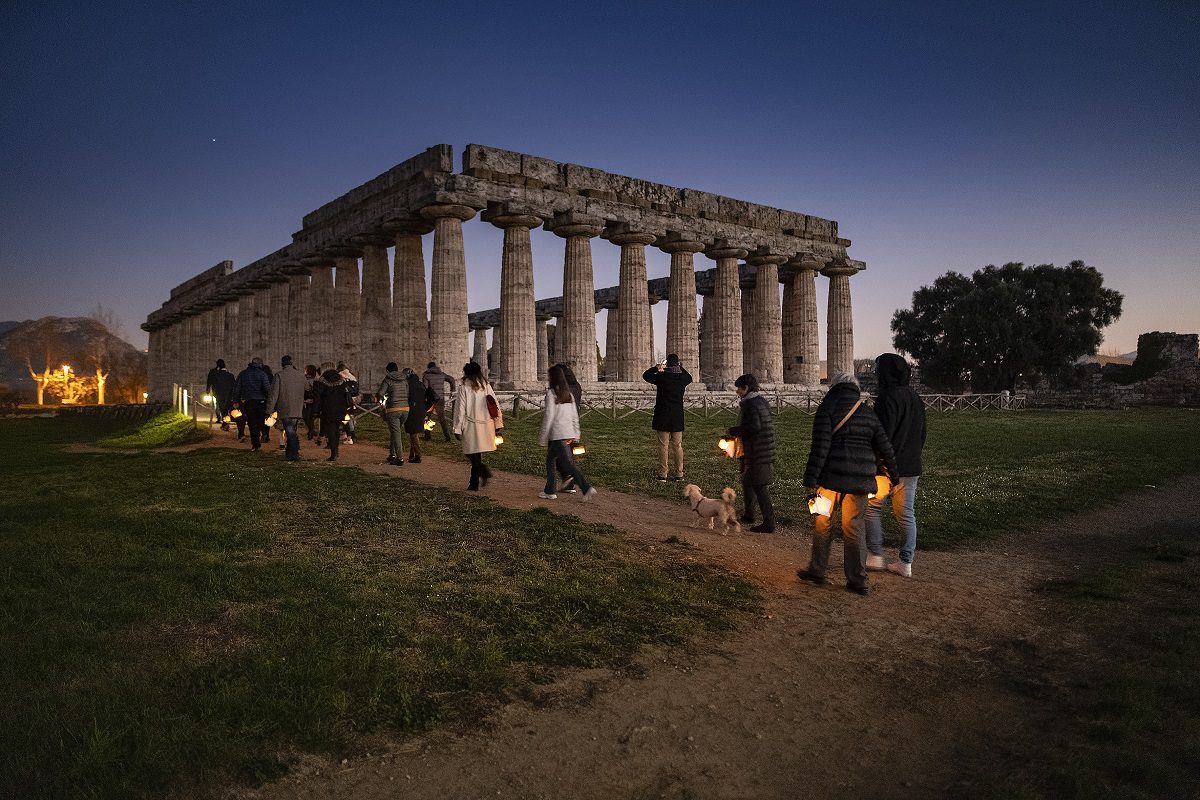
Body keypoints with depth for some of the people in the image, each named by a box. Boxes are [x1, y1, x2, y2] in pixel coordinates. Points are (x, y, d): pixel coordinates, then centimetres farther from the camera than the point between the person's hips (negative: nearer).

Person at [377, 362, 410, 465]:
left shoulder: (388, 380, -3)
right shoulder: (404, 380, 11)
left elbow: (380, 393, -9)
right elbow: (408, 394, 8)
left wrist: (382, 399, 12)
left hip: (393, 409, -5)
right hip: (405, 408, 5)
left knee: (396, 433, -3)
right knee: (395, 431, 19)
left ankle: (400, 458, -8)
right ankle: (392, 454, 23)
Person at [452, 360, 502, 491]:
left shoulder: (464, 388, -7)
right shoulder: (486, 386, 5)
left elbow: (460, 409, -8)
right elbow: (496, 405, 5)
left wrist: (457, 429, -3)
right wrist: (498, 424, 10)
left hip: (471, 425, -5)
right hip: (485, 425, 5)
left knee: (471, 454, 5)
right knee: (477, 454, 14)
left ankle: (485, 472, -18)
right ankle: (474, 483, 18)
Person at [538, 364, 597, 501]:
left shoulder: (551, 393, -10)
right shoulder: (569, 394, 10)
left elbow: (549, 416, -12)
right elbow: (575, 416, 11)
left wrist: (542, 437, -6)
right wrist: (575, 434, 17)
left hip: (557, 434, -7)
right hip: (568, 433, 7)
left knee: (567, 464, -5)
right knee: (551, 460, 17)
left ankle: (587, 488, -12)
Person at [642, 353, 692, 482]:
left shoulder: (661, 377, -12)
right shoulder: (682, 378, -2)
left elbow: (645, 375, 5)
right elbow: (689, 377, 24)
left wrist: (656, 368, 11)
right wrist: (681, 367, 22)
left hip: (663, 416, -3)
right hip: (678, 416, 3)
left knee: (663, 446, 0)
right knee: (678, 446, 10)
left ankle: (663, 475, 1)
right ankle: (679, 474, 13)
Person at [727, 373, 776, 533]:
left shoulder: (750, 404, -16)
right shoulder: (762, 401, 13)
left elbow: (753, 427, -27)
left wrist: (732, 431, -14)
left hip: (756, 454, -10)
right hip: (767, 452, 10)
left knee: (759, 487, -7)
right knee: (748, 482, 24)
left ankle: (769, 523, -6)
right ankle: (748, 514, 36)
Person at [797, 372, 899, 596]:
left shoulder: (827, 409, -4)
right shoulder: (868, 413, 12)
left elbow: (820, 447, -13)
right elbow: (885, 448, 13)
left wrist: (811, 482, -13)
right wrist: (893, 473, 28)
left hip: (833, 476, -4)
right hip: (861, 478, 4)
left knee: (822, 523, 11)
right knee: (855, 527, 10)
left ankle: (817, 571, 20)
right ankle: (857, 579, 12)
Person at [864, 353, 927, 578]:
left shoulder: (887, 397, -16)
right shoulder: (915, 398, 11)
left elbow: (884, 435, -21)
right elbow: (922, 433, 18)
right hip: (911, 467, 8)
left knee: (871, 508, 7)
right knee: (907, 515, 10)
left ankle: (875, 556, 8)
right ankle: (906, 563, 13)